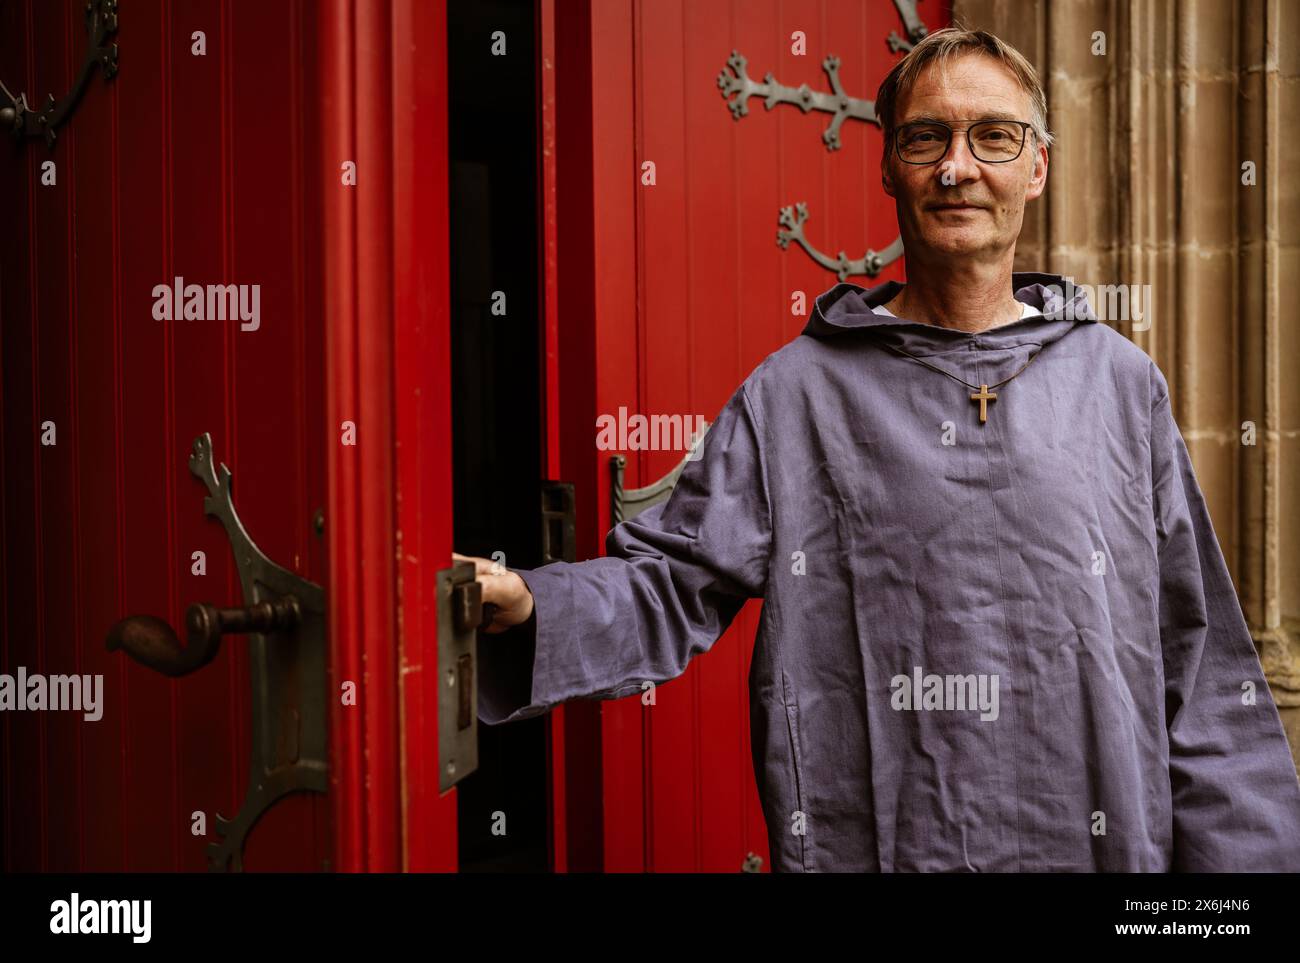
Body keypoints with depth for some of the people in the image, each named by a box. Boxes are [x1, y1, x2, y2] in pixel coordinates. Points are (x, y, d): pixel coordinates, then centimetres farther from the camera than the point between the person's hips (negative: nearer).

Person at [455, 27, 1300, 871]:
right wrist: (527, 605, -22)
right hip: (864, 843, -1)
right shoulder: (795, 392, 0)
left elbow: (1198, 657, 7)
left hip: (1104, 841, 2)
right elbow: (676, 581, -4)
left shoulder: (1119, 381, 5)